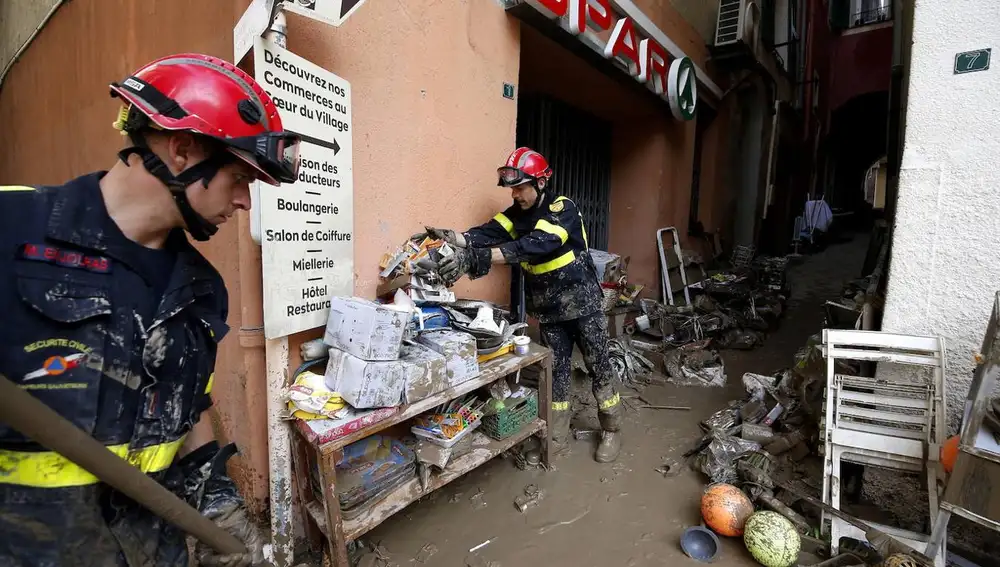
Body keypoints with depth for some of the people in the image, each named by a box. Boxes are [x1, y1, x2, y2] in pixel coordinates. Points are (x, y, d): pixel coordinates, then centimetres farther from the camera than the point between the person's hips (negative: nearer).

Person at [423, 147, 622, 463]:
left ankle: (612, 431, 27)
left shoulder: (563, 210, -19)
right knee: (556, 372, 12)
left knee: (599, 368, 8)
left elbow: (531, 246, -37)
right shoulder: (516, 214, 0)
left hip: (582, 303, -5)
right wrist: (450, 238, -38)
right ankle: (558, 436, 26)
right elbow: (486, 234, -17)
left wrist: (474, 259, -48)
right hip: (548, 310, 5)